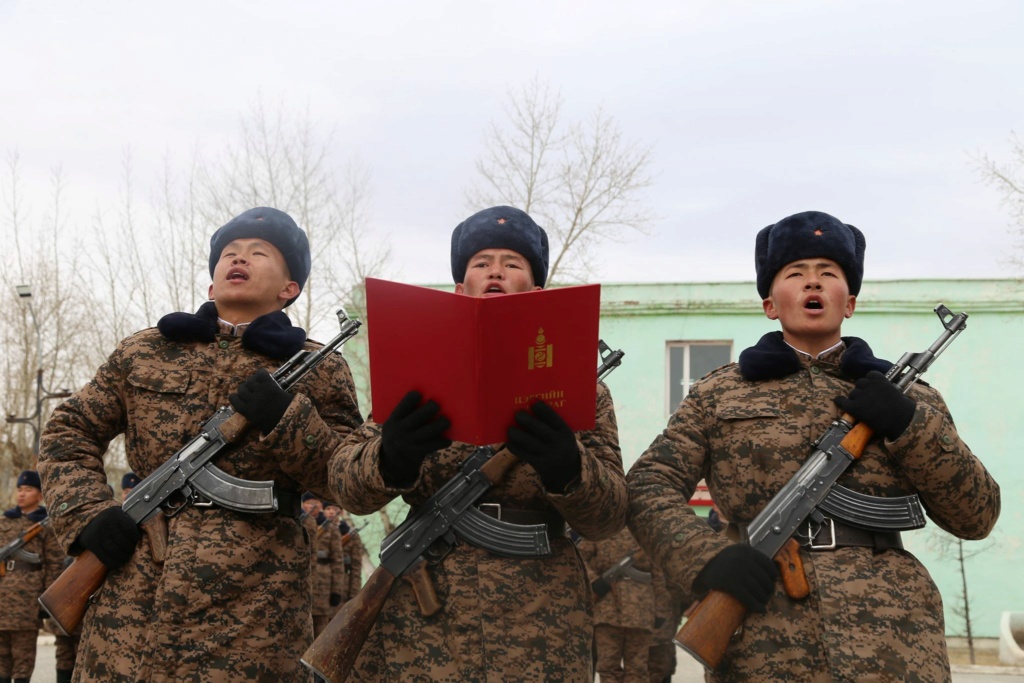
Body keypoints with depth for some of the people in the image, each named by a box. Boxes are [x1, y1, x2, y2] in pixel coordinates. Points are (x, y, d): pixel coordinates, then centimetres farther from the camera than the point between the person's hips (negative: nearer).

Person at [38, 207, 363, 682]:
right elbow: (68, 432, 18)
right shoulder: (144, 353, 14)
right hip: (133, 585, 2)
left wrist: (285, 417, -14)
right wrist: (86, 513, 1)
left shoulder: (318, 370, 8)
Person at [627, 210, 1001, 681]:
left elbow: (977, 517, 9)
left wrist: (909, 425, -5)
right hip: (762, 639, -1)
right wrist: (707, 556, -14)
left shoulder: (904, 395, 14)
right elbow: (648, 488, 4)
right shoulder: (719, 393, 11)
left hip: (891, 640, 1)